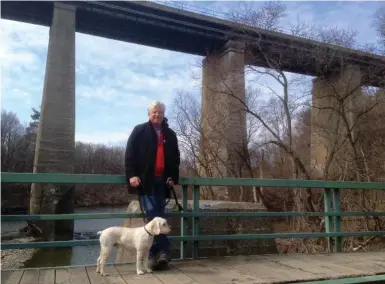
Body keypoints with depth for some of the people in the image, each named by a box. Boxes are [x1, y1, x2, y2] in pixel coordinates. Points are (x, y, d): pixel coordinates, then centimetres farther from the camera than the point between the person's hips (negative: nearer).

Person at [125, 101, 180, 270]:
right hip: (145, 180, -3)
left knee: (157, 216, 4)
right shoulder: (139, 131, 5)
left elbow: (175, 158, 17)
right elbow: (130, 153, -1)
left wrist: (173, 177, 4)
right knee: (152, 215, -12)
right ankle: (163, 251, -10)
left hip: (161, 181, 4)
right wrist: (132, 174, -12)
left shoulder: (170, 134, 15)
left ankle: (154, 253, 11)